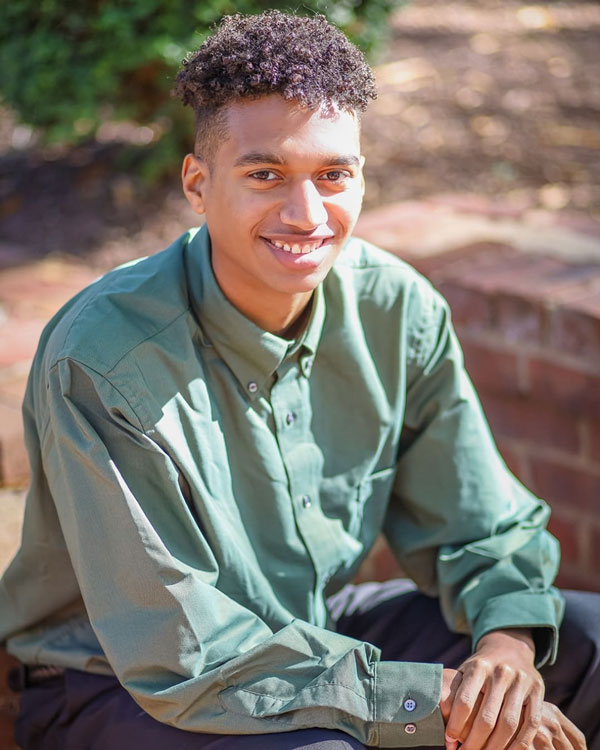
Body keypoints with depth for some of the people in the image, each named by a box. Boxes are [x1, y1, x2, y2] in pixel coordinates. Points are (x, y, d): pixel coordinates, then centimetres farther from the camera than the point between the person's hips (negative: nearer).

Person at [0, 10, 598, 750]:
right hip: (116, 686, -5)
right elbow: (185, 661, -26)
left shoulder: (397, 309, -11)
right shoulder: (101, 362, -28)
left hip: (317, 628, 5)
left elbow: (485, 529, 0)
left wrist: (508, 644, -23)